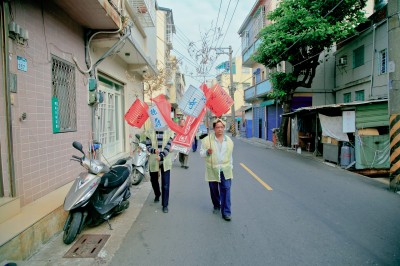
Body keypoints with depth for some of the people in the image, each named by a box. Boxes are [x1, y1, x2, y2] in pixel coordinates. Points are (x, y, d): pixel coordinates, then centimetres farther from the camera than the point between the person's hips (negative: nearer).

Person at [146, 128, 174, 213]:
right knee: (154, 181, 19)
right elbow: (148, 146, -1)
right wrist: (154, 150, -23)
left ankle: (165, 205, 8)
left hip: (165, 162, -2)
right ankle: (157, 195, 50)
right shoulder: (150, 132, 2)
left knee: (165, 184, -4)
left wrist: (161, 156, -24)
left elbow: (168, 147, -9)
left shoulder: (169, 132, -2)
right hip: (153, 161, 2)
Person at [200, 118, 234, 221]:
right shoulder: (207, 139, -5)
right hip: (212, 170, -1)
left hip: (225, 170, 1)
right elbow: (201, 153, 0)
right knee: (214, 190, 13)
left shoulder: (229, 141, 7)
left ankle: (226, 212, 4)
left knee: (226, 190, -4)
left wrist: (231, 167, 17)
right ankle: (216, 206, 37)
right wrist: (207, 152, -21)